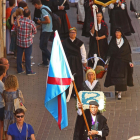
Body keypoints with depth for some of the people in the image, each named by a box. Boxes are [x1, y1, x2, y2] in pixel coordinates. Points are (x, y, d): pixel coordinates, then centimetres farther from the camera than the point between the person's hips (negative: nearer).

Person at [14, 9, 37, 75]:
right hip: (28, 42, -3)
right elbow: (35, 32, -5)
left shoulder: (18, 21, -10)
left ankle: (19, 70, 22)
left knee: (19, 55, 14)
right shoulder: (31, 23, -19)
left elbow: (15, 30, 5)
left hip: (19, 41, 3)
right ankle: (28, 71, 11)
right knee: (27, 56, 5)